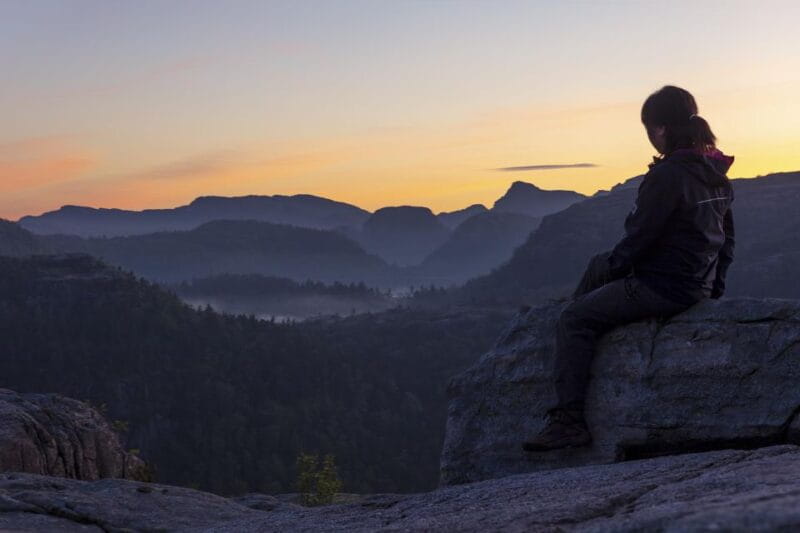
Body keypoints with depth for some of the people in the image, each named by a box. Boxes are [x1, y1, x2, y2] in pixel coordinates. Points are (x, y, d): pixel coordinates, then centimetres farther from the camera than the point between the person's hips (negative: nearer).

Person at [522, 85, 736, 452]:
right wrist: (715, 283, 24)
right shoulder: (716, 173, 6)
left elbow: (640, 237, -19)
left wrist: (615, 264, 0)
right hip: (700, 283, 10)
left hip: (663, 287, -10)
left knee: (575, 319, -3)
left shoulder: (667, 175, -23)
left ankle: (567, 419, -7)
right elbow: (726, 237, 14)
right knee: (599, 265, 28)